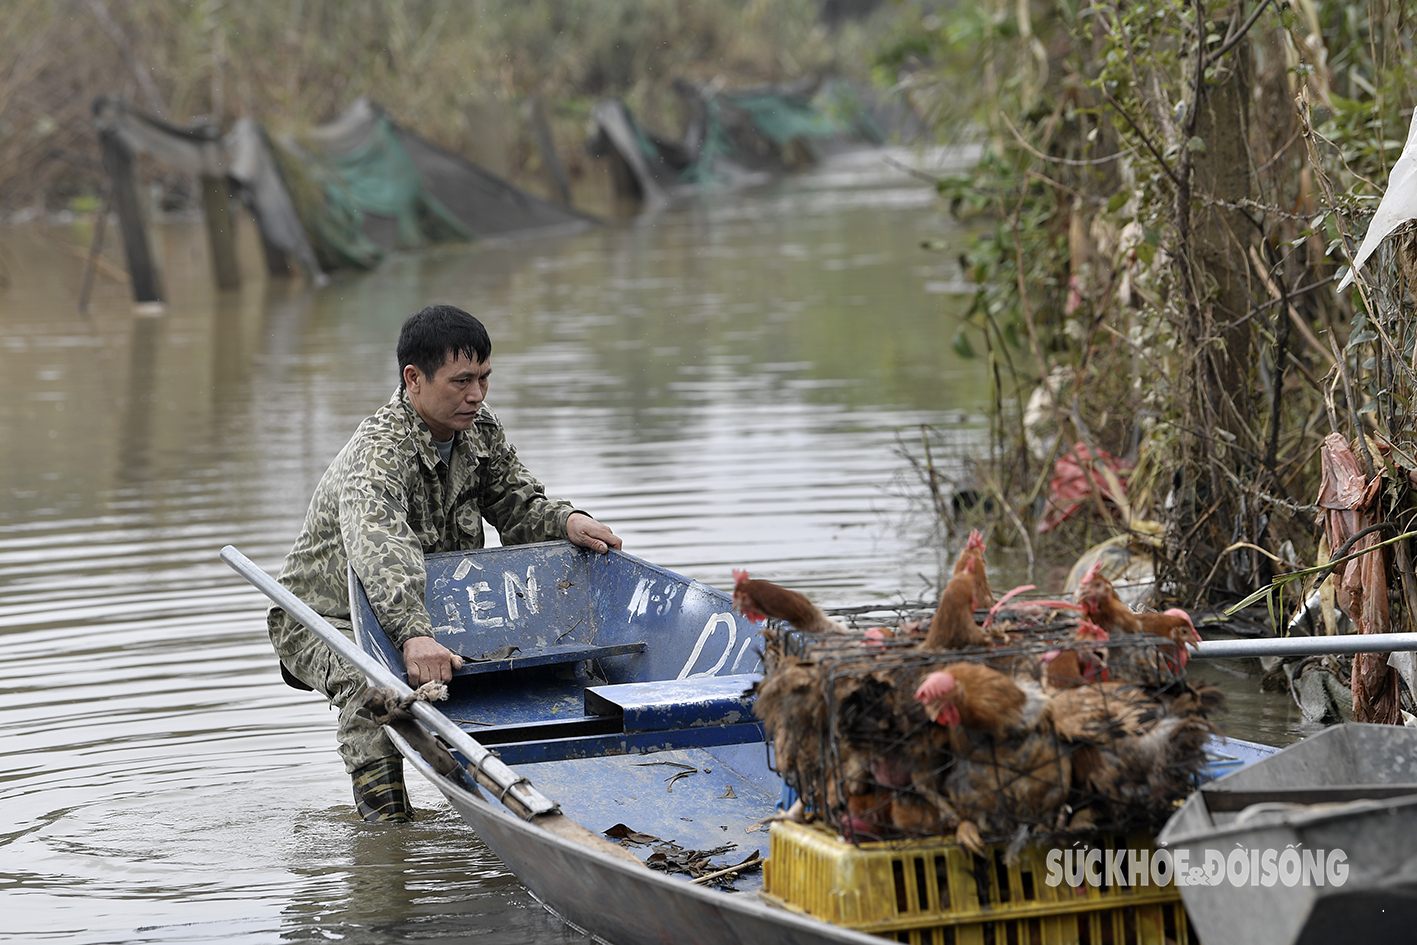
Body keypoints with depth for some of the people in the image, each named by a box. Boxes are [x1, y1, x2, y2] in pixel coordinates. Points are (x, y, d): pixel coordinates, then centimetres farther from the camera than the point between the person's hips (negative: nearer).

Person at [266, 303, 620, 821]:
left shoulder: (479, 428, -6)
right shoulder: (377, 454, -33)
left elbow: (515, 504, 3)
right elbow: (380, 550, -52)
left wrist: (566, 522, -22)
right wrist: (413, 635, -69)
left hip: (426, 613, 7)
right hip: (327, 622, -7)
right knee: (371, 684, -38)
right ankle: (387, 819, -29)